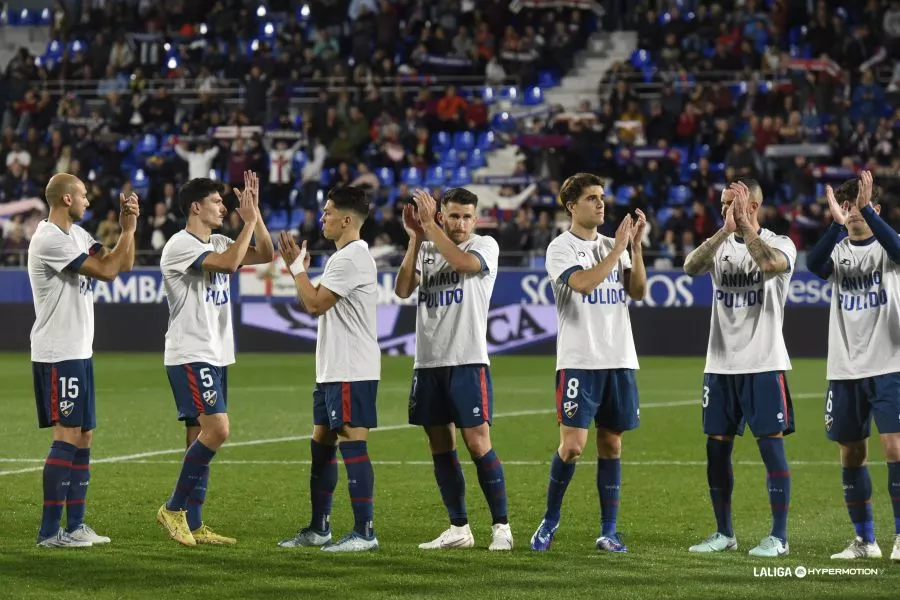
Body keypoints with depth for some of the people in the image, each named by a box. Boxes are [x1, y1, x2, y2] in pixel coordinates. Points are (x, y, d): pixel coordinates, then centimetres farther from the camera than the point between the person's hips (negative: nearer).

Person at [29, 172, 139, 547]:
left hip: (79, 353, 10)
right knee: (67, 436, -10)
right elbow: (107, 270, -19)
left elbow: (123, 264, 14)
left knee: (83, 436, 10)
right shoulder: (50, 240, -16)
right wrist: (129, 228, -10)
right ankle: (50, 531, -8)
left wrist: (127, 227, 0)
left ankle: (75, 525, 14)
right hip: (57, 355, -10)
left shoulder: (77, 234, 14)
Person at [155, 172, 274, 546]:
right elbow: (228, 263, -25)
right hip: (190, 356, -9)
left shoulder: (218, 244, 14)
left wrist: (255, 213, 3)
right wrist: (249, 221, -17)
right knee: (216, 430, -17)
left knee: (203, 437, 8)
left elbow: (265, 255, 12)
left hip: (216, 356, 9)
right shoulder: (180, 245, -12)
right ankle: (174, 508, -7)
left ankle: (192, 524, 10)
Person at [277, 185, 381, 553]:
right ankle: (318, 529, 21)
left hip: (352, 371, -11)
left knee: (352, 444, -10)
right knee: (321, 443, 14)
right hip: (332, 370, 11)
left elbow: (315, 303, -17)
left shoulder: (353, 258, -15)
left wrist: (298, 267, -4)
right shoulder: (341, 257, 19)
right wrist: (297, 268, 16)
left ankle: (364, 533, -9)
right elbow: (313, 305, 23)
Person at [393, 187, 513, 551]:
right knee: (440, 446, 7)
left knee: (478, 443, -9)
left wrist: (430, 226, -17)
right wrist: (416, 238, -8)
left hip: (468, 361, -5)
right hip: (428, 361, 5)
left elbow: (462, 262, -23)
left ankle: (501, 526, -1)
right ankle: (459, 528, 14)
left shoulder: (485, 246, -1)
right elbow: (402, 290, -3)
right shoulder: (426, 249, 11)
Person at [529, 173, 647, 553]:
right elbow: (583, 282, -20)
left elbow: (638, 291, 4)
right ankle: (550, 519, 8)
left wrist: (636, 246, -5)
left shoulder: (612, 247, 14)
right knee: (573, 443, -10)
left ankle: (608, 531, 9)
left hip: (619, 360, 5)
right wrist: (618, 248, -15)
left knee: (611, 443, 5)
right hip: (579, 361, -5)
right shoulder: (561, 247, -3)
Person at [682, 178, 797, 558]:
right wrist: (725, 229, -22)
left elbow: (770, 264, -28)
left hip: (763, 364, -5)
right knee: (717, 447, 6)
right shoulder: (720, 245, 8)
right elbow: (691, 268, -13)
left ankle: (779, 537, -1)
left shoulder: (780, 245, -3)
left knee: (771, 444, -6)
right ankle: (724, 534, 17)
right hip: (720, 365, 5)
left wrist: (744, 224, -20)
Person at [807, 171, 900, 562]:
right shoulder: (838, 250, 5)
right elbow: (815, 265, -18)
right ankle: (865, 540, 19)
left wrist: (866, 210, -35)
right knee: (851, 453, 8)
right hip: (845, 369, 4)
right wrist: (838, 223, -32)